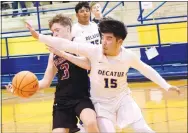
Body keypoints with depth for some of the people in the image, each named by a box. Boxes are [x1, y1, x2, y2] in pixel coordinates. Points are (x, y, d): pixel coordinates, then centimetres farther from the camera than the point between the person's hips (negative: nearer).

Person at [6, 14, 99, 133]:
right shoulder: (54, 53, 13)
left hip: (81, 97, -5)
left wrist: (62, 53, -22)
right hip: (62, 101, 5)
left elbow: (88, 64, -21)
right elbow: (46, 82, 14)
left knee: (91, 123, -32)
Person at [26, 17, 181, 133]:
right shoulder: (94, 51, -21)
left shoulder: (129, 56, -15)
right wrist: (39, 36, -31)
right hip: (101, 102, -1)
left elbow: (146, 69, 3)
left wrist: (166, 86, 6)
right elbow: (67, 44, -25)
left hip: (122, 98, 1)